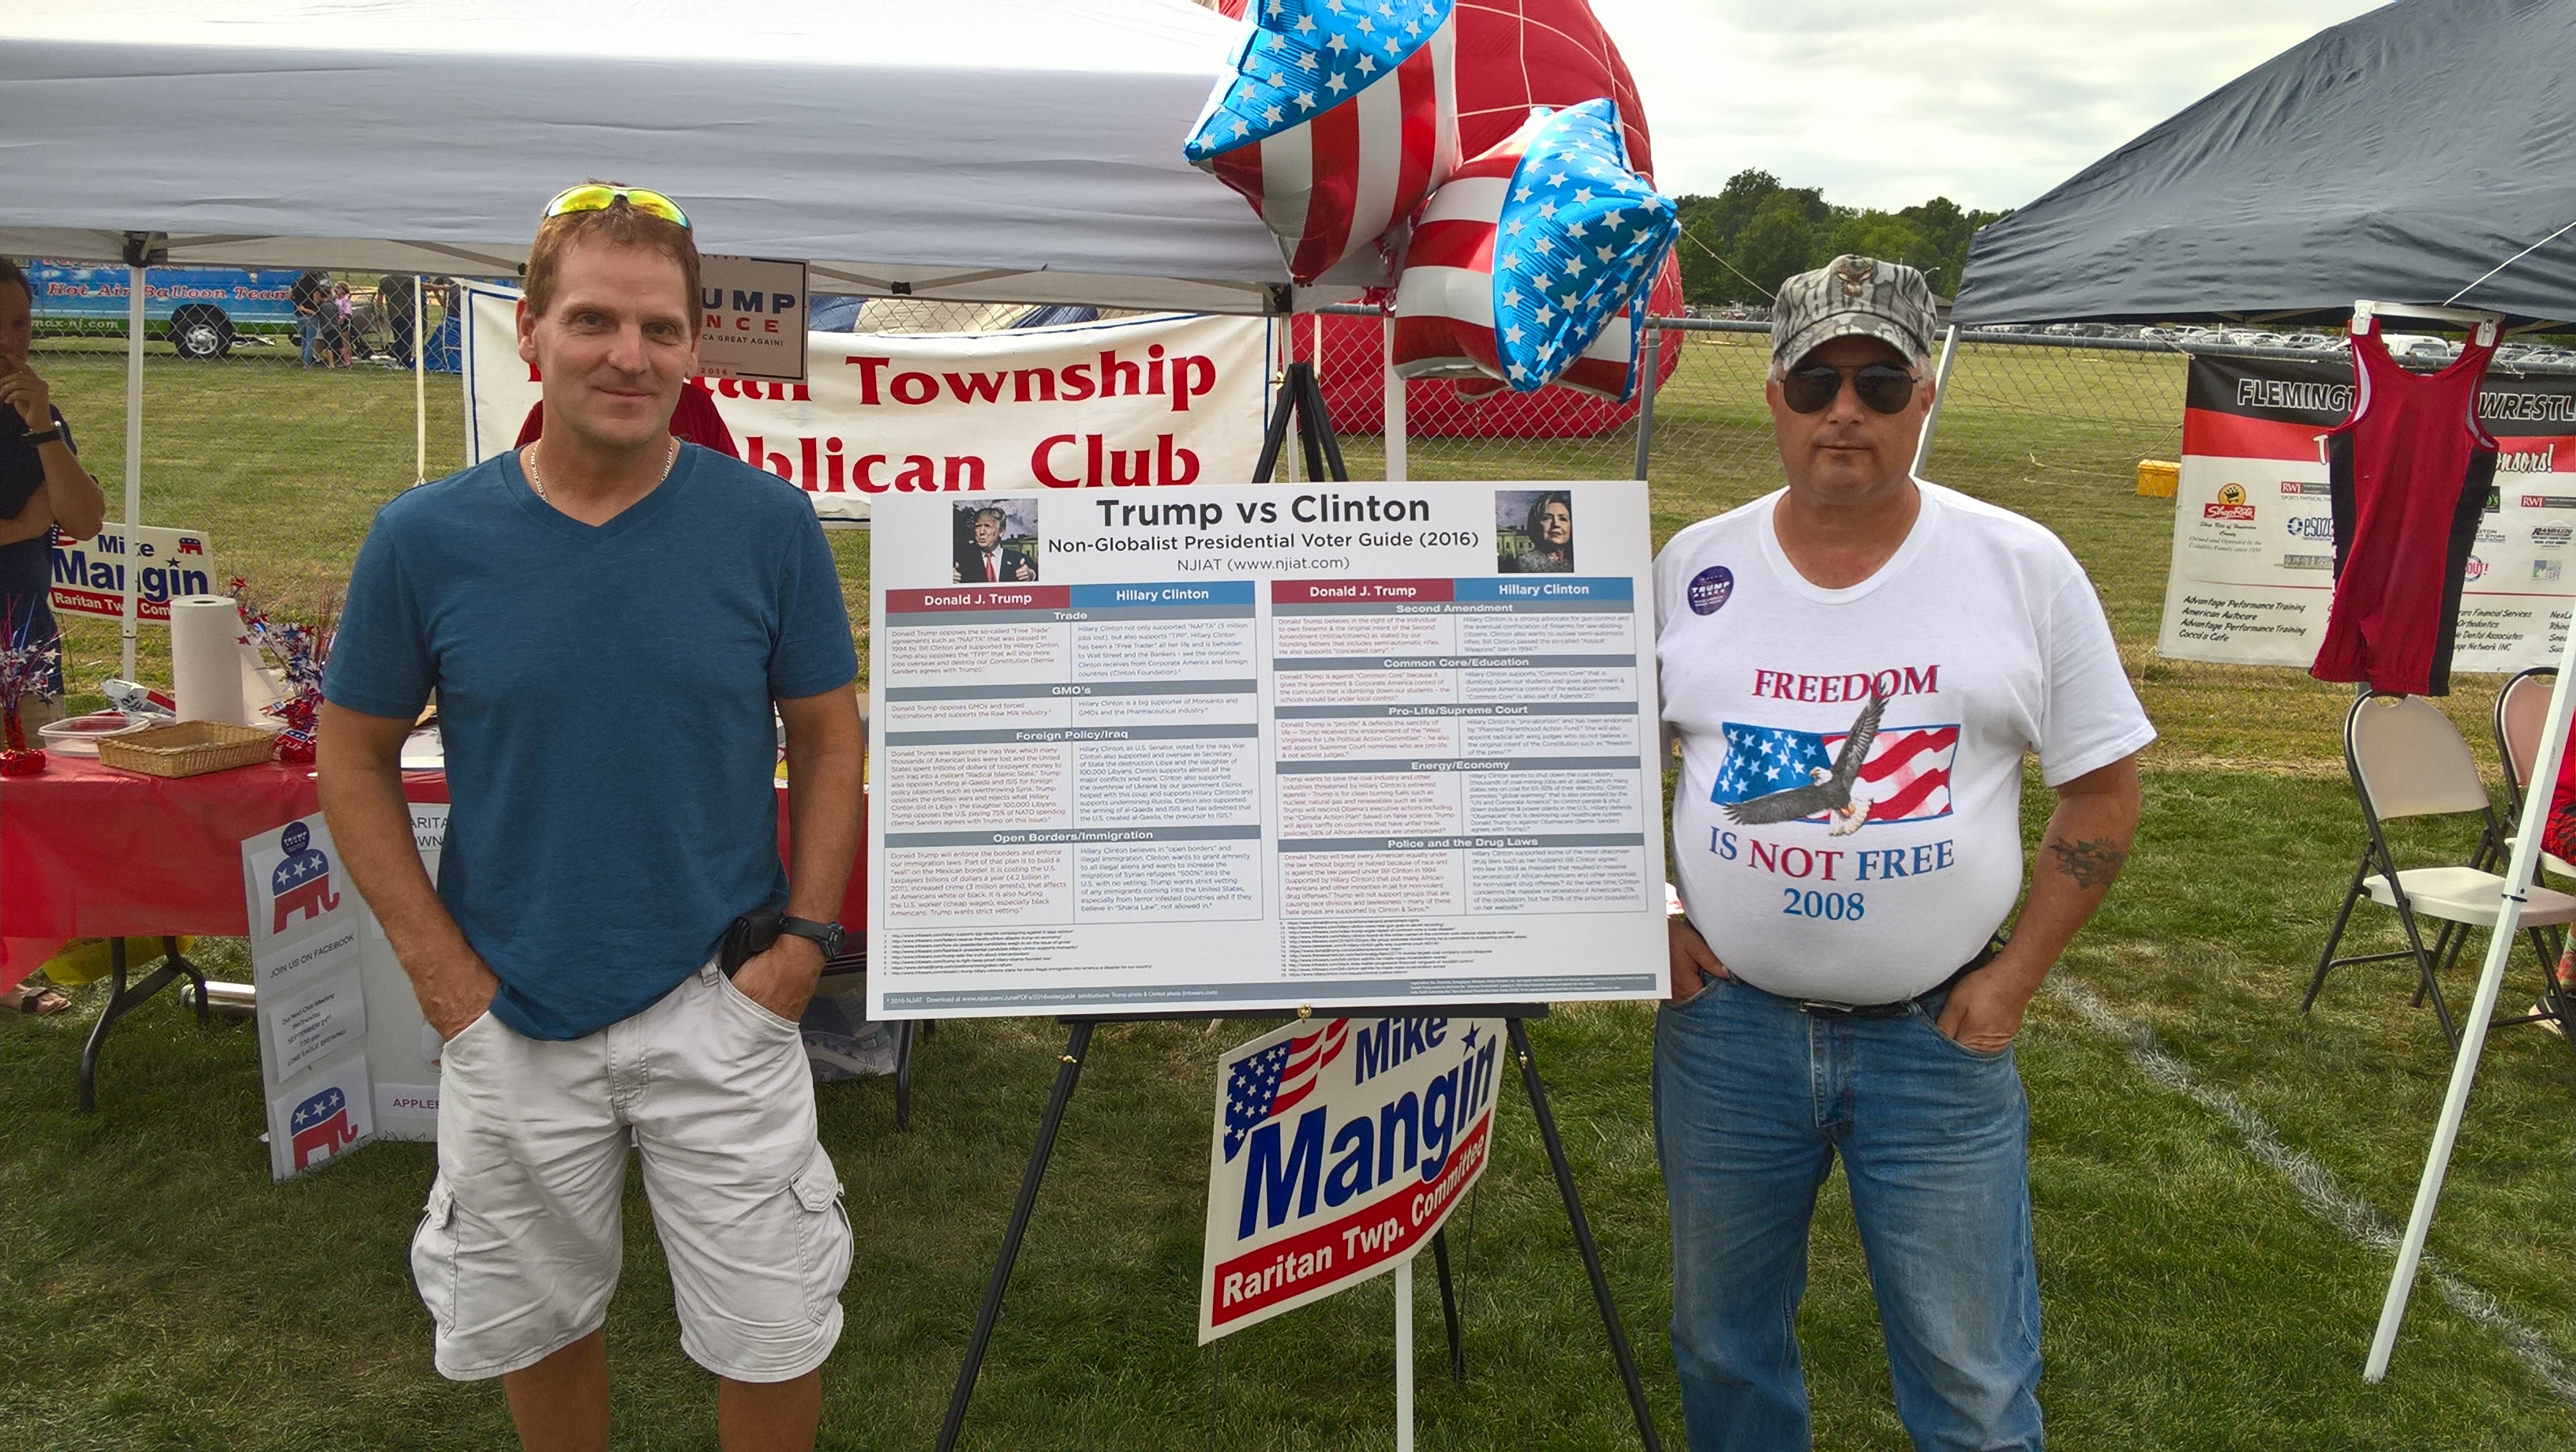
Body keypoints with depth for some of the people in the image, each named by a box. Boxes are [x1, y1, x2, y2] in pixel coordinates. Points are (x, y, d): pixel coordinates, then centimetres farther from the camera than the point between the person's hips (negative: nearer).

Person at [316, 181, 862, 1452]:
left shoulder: (767, 523, -9)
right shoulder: (426, 538, -8)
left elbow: (829, 738, 1)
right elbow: (354, 755, 2)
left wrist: (805, 939, -7)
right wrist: (440, 968, -4)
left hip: (721, 1007, -1)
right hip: (509, 1015, 1)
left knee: (775, 1336, 9)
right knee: (537, 1323, 20)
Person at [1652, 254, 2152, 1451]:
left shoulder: (2024, 568, -5)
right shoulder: (1692, 568, -1)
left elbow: (2104, 791, 1)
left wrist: (2016, 976, -5)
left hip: (1941, 1039, -1)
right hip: (1725, 1026, 2)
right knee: (1723, 1352, 19)